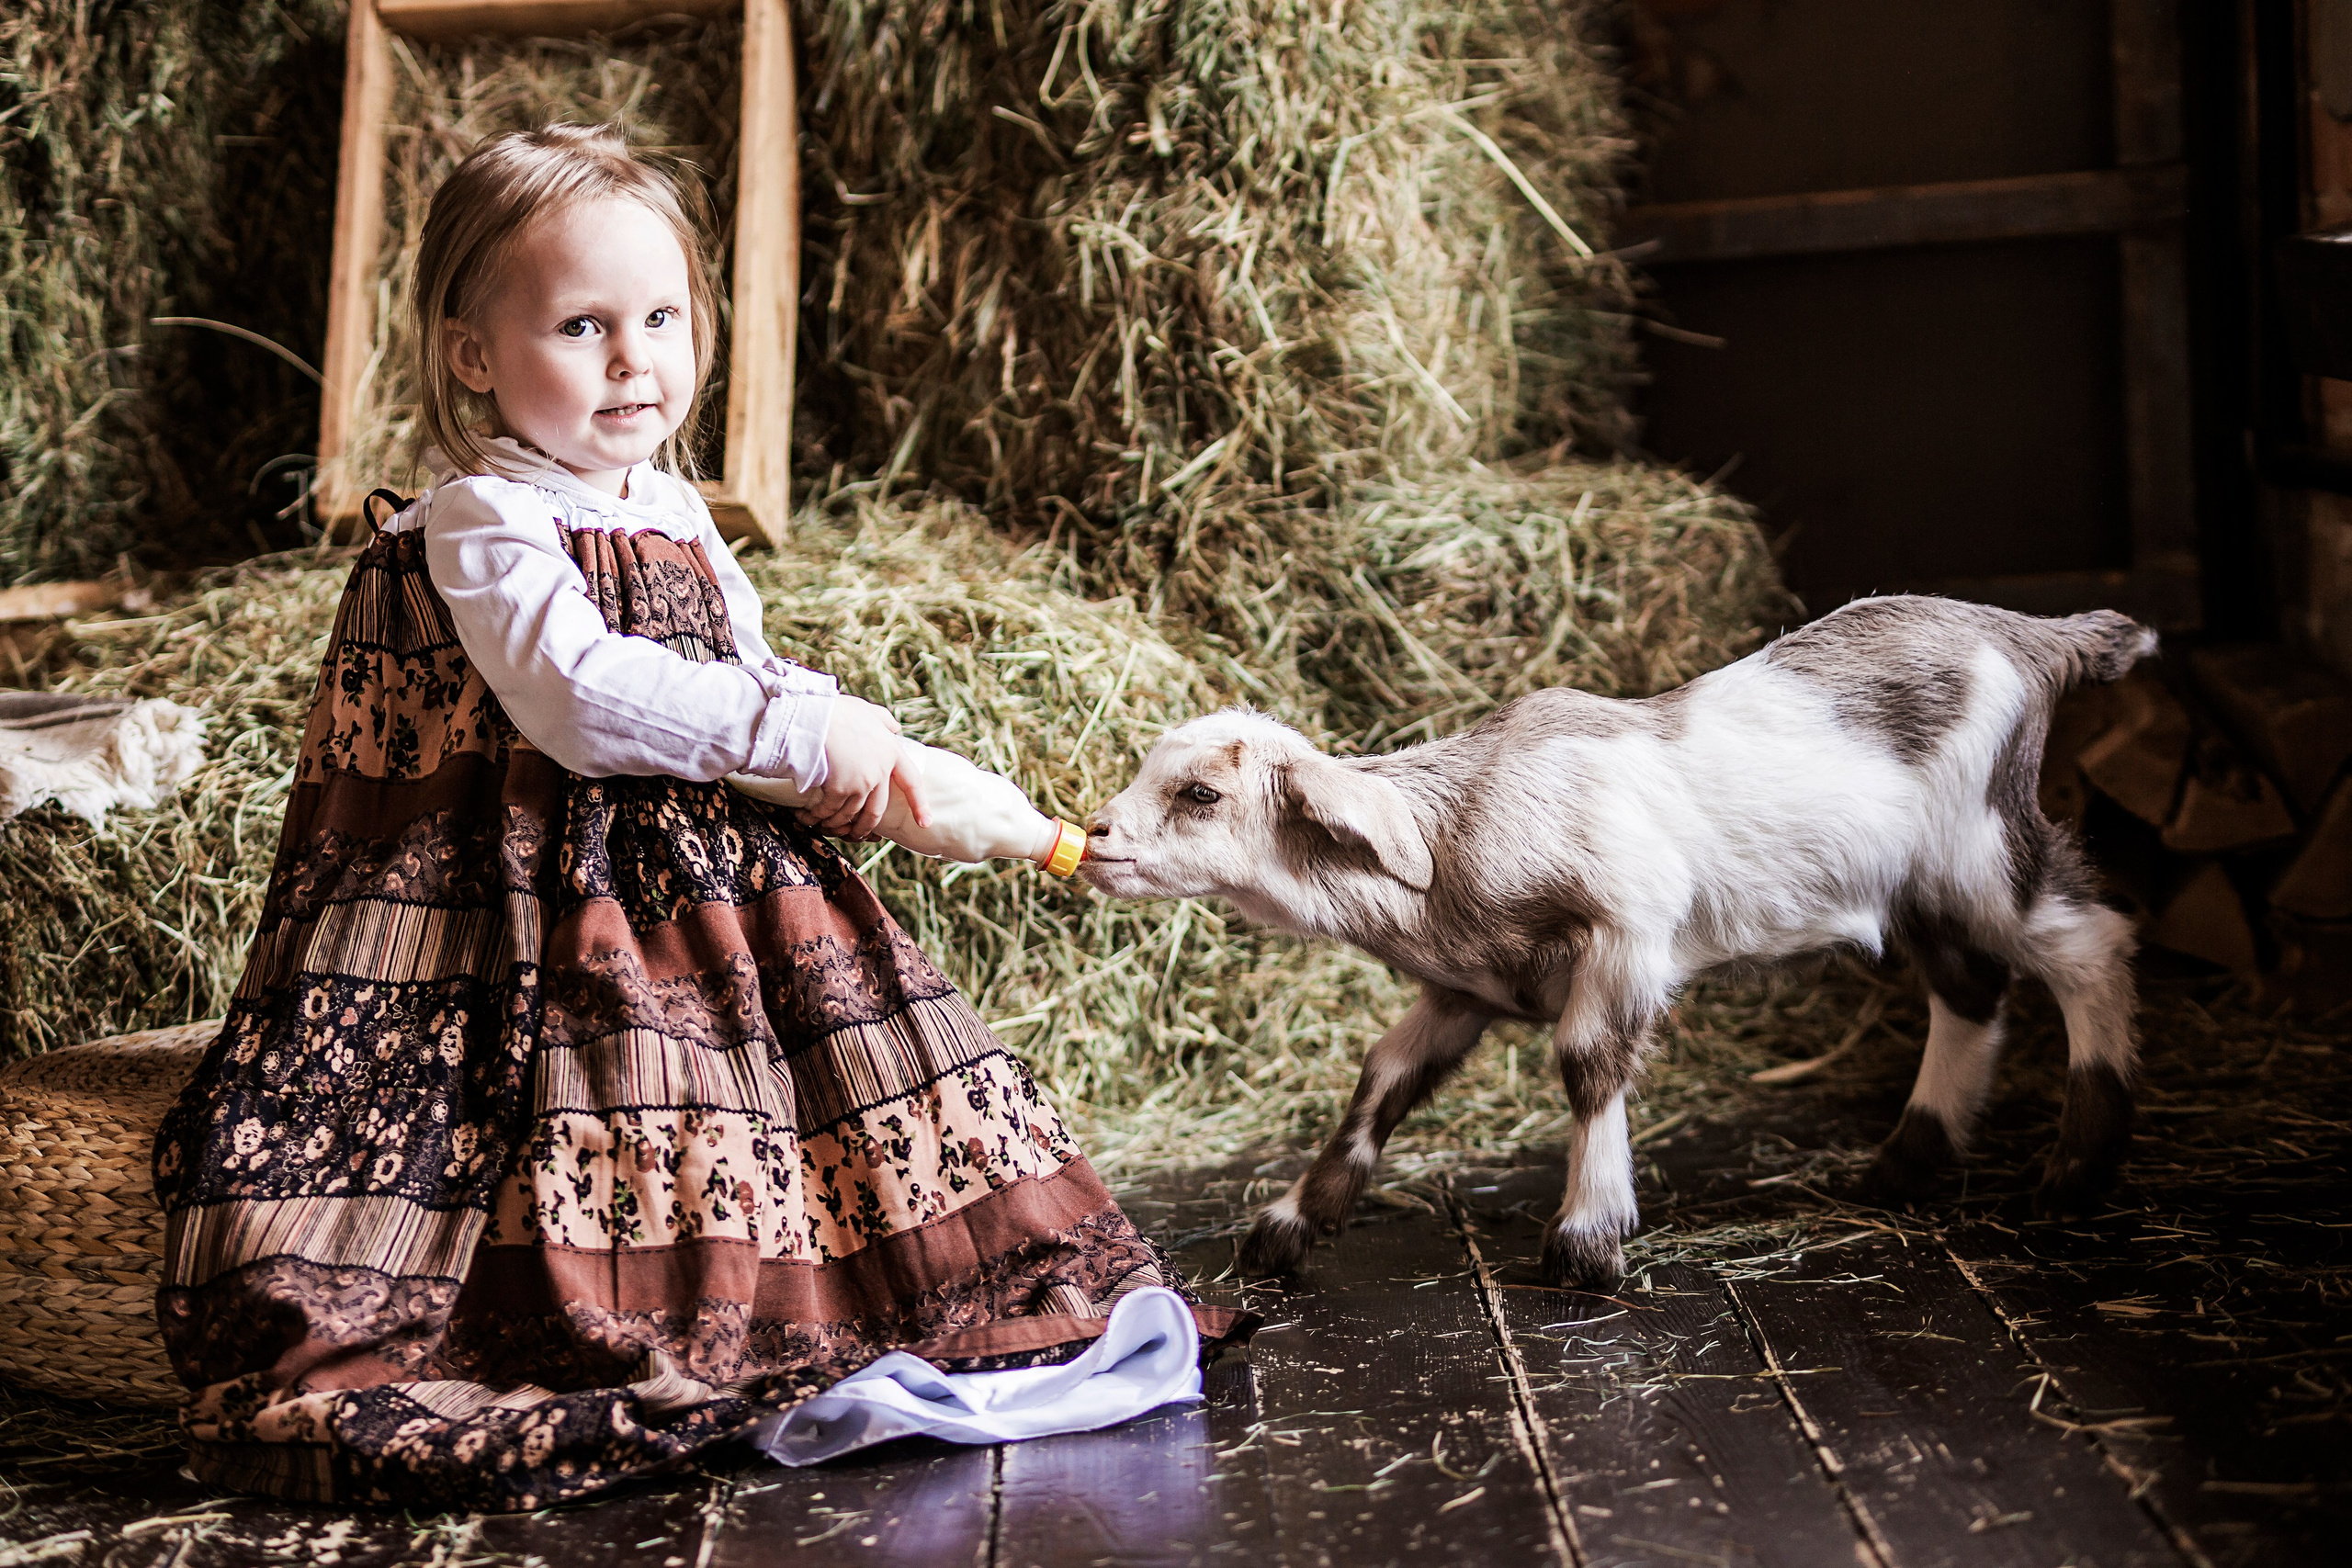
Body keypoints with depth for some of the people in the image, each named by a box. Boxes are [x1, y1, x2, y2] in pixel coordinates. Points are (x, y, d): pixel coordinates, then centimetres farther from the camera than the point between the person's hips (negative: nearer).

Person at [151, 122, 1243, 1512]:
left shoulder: (676, 512, 14)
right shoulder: (482, 521, -12)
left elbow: (744, 670, 23)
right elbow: (578, 695, -27)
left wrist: (853, 746, 1)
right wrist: (797, 730, -24)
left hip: (716, 887, 8)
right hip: (555, 914, -8)